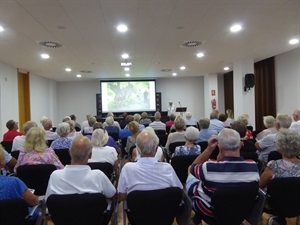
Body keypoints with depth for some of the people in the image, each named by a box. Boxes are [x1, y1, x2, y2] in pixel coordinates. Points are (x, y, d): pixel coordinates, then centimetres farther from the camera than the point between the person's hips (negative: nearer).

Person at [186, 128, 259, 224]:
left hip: (210, 211, -4)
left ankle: (198, 216, 41)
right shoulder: (253, 166, -26)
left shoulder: (209, 167, -36)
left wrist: (209, 149, -16)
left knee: (190, 175, 20)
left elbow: (192, 168, -12)